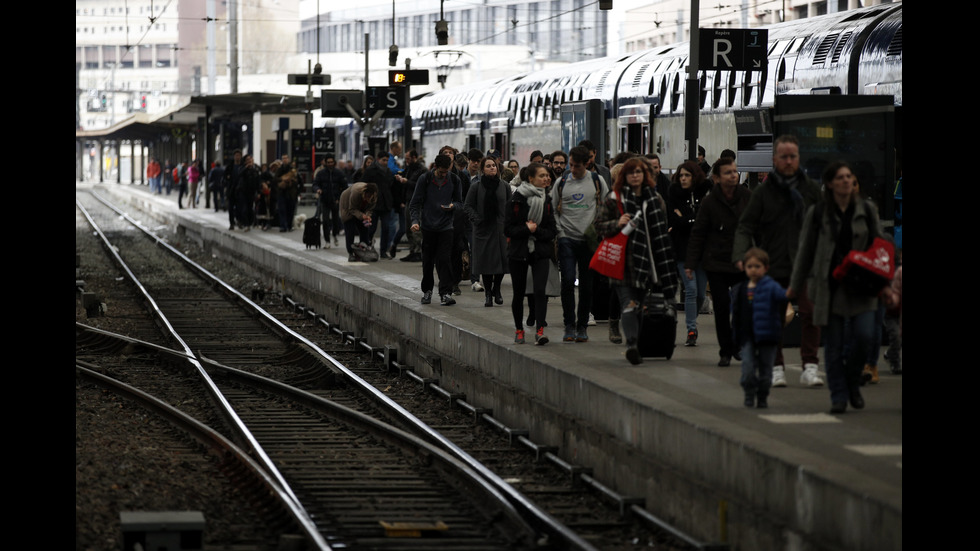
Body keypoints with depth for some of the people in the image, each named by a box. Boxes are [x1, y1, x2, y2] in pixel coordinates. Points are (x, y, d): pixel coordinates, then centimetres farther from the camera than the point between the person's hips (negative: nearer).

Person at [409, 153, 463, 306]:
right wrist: (415, 221, -16)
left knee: (444, 260, -9)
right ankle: (427, 290, 25)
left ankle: (445, 293, -10)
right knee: (427, 261, 7)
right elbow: (415, 203, -1)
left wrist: (453, 206, -14)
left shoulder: (454, 180, 1)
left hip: (446, 226, 0)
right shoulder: (424, 179, -3)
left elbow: (460, 203, 10)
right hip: (428, 226, 0)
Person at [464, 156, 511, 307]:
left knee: (502, 259, -2)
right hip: (483, 229, -1)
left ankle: (497, 289, 21)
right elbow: (468, 206, 2)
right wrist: (477, 220, -10)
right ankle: (488, 293, 7)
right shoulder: (476, 187, 3)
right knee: (485, 261, -3)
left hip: (501, 229, 1)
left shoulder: (504, 187, 8)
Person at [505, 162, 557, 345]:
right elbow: (508, 229, -6)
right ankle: (519, 330, 26)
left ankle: (540, 331, -18)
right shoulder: (517, 199, -5)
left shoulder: (547, 200, 5)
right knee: (518, 293, 8)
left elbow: (553, 231, 4)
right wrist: (527, 229, -18)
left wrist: (537, 230, -12)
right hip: (519, 252, -1)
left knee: (540, 290, -15)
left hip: (541, 252, 1)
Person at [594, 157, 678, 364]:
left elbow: (662, 233, 19)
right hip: (623, 260, -4)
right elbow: (599, 225, 2)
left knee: (639, 303, 9)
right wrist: (617, 224, -18)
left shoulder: (655, 199, 13)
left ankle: (635, 342, 17)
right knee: (629, 304, -14)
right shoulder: (614, 198, 2)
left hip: (647, 260, 4)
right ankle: (631, 343, -24)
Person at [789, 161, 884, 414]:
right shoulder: (817, 213, 2)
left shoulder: (867, 210, 7)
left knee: (863, 336, -10)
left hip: (861, 286, 1)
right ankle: (839, 396, 9)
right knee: (833, 344, 0)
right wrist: (795, 286, 11)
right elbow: (805, 250, 8)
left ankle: (853, 383, 15)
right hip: (829, 286, -1)